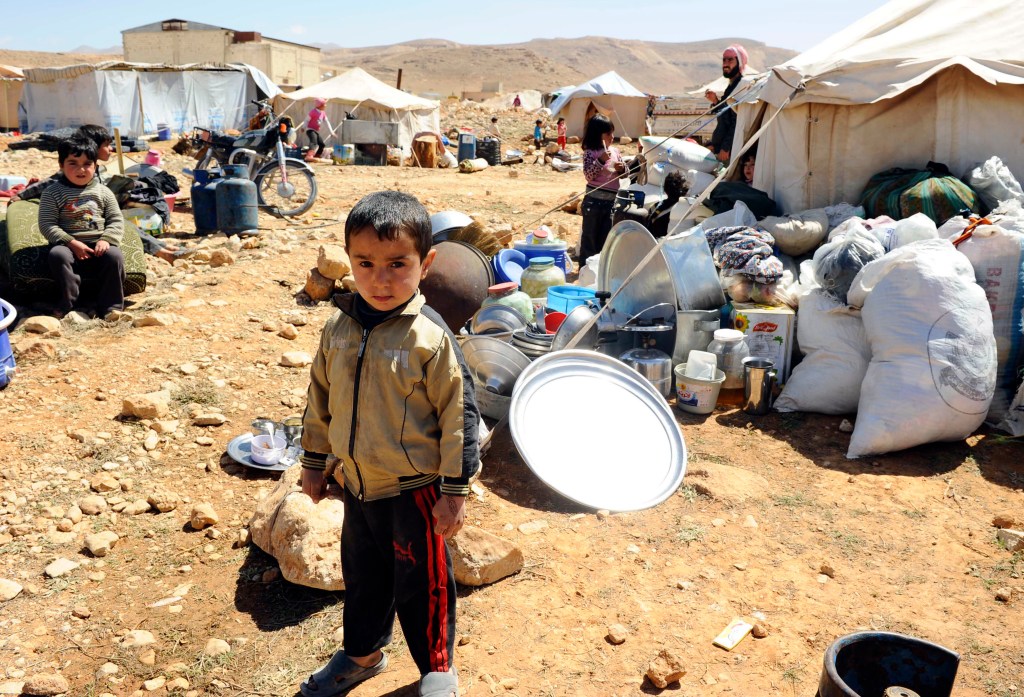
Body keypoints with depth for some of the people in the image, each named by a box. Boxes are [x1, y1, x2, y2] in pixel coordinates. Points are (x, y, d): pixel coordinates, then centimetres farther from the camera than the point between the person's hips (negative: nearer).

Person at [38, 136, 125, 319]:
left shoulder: (103, 192, 10)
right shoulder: (53, 193, 3)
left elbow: (116, 221, 7)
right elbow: (47, 225, -4)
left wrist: (106, 240, -13)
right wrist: (72, 243, -16)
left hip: (98, 246, 1)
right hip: (68, 245, -1)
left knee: (115, 255, -28)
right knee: (57, 255, -33)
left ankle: (110, 306, -20)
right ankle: (68, 303, -23)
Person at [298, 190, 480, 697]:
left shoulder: (430, 337, -20)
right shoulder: (339, 328, -3)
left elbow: (458, 415, -16)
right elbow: (319, 398, 9)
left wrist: (454, 490, -13)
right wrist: (313, 461, 15)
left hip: (413, 490, -5)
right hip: (357, 484, 6)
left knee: (421, 584, 12)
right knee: (362, 576, 24)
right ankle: (362, 653, 48)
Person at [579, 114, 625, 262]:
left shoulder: (615, 151, 9)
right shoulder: (590, 153, -8)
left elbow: (624, 173, 16)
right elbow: (588, 175, -17)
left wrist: (621, 168, -6)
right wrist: (601, 160, -26)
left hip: (611, 200, 6)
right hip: (594, 200, -6)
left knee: (605, 236, 13)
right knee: (590, 235, 2)